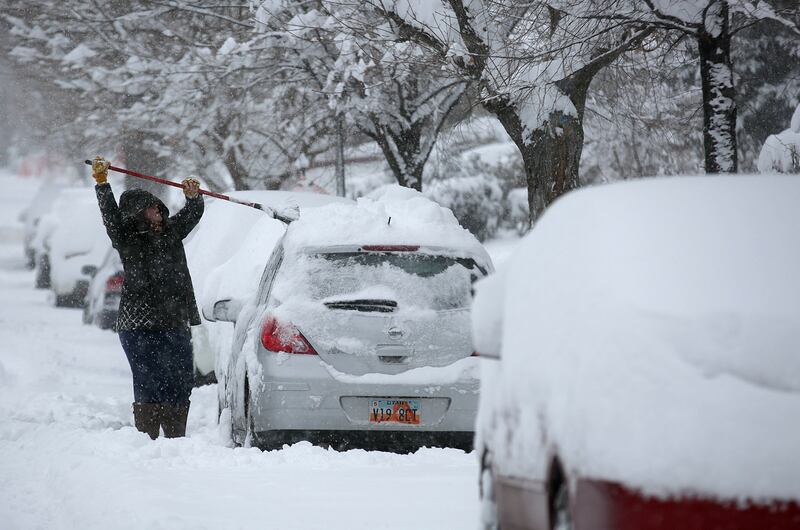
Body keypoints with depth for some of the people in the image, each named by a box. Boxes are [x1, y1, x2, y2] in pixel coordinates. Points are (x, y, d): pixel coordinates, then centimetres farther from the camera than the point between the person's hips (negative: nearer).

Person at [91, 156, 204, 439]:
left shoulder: (170, 232, 15)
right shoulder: (128, 240, -2)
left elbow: (192, 214, 16)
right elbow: (110, 216, -14)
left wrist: (193, 197, -5)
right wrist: (101, 182, -23)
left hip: (175, 324, 6)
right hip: (140, 328, -6)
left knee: (181, 384, 7)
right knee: (149, 386, -9)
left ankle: (177, 441, 15)